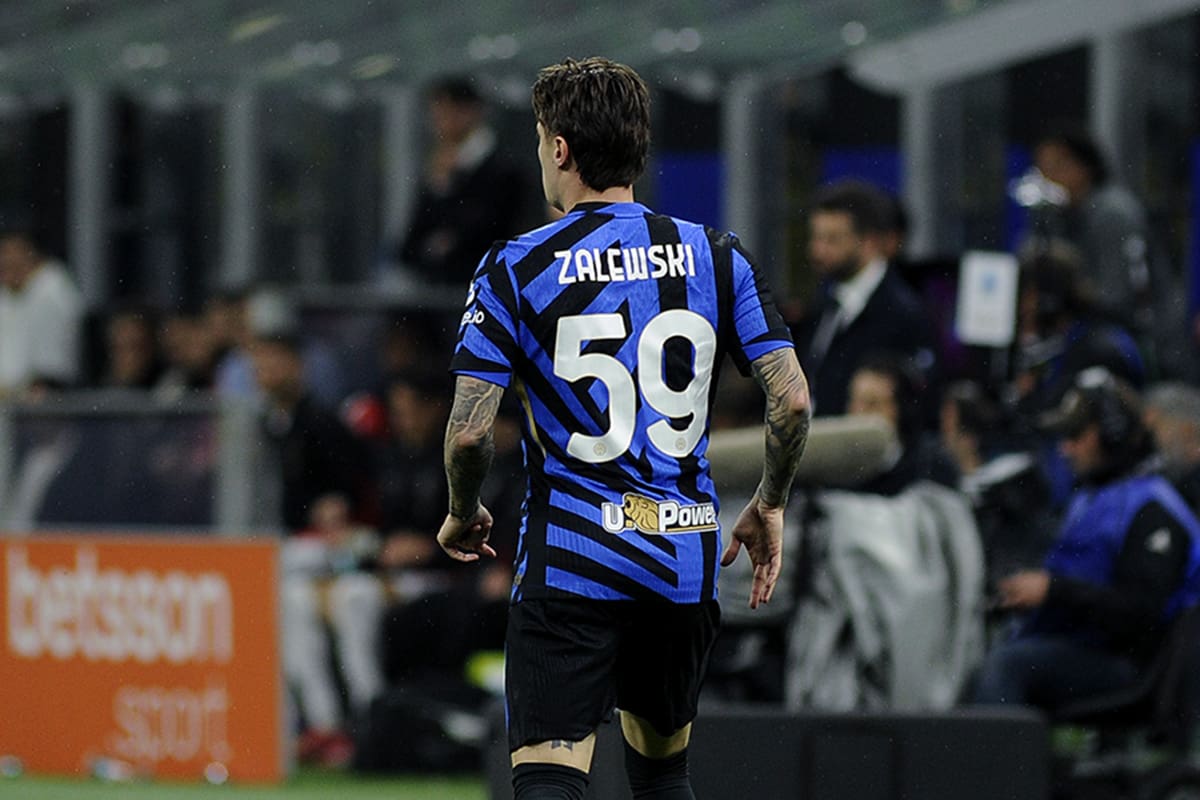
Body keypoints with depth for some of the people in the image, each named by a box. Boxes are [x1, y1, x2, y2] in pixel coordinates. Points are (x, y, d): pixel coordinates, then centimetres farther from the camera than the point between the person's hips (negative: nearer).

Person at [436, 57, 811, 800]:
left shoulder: (515, 270, -4)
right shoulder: (717, 257, 4)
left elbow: (469, 433, -9)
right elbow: (792, 400, -2)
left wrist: (464, 514, 12)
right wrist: (769, 507, 14)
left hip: (569, 562, -4)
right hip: (686, 558, 4)